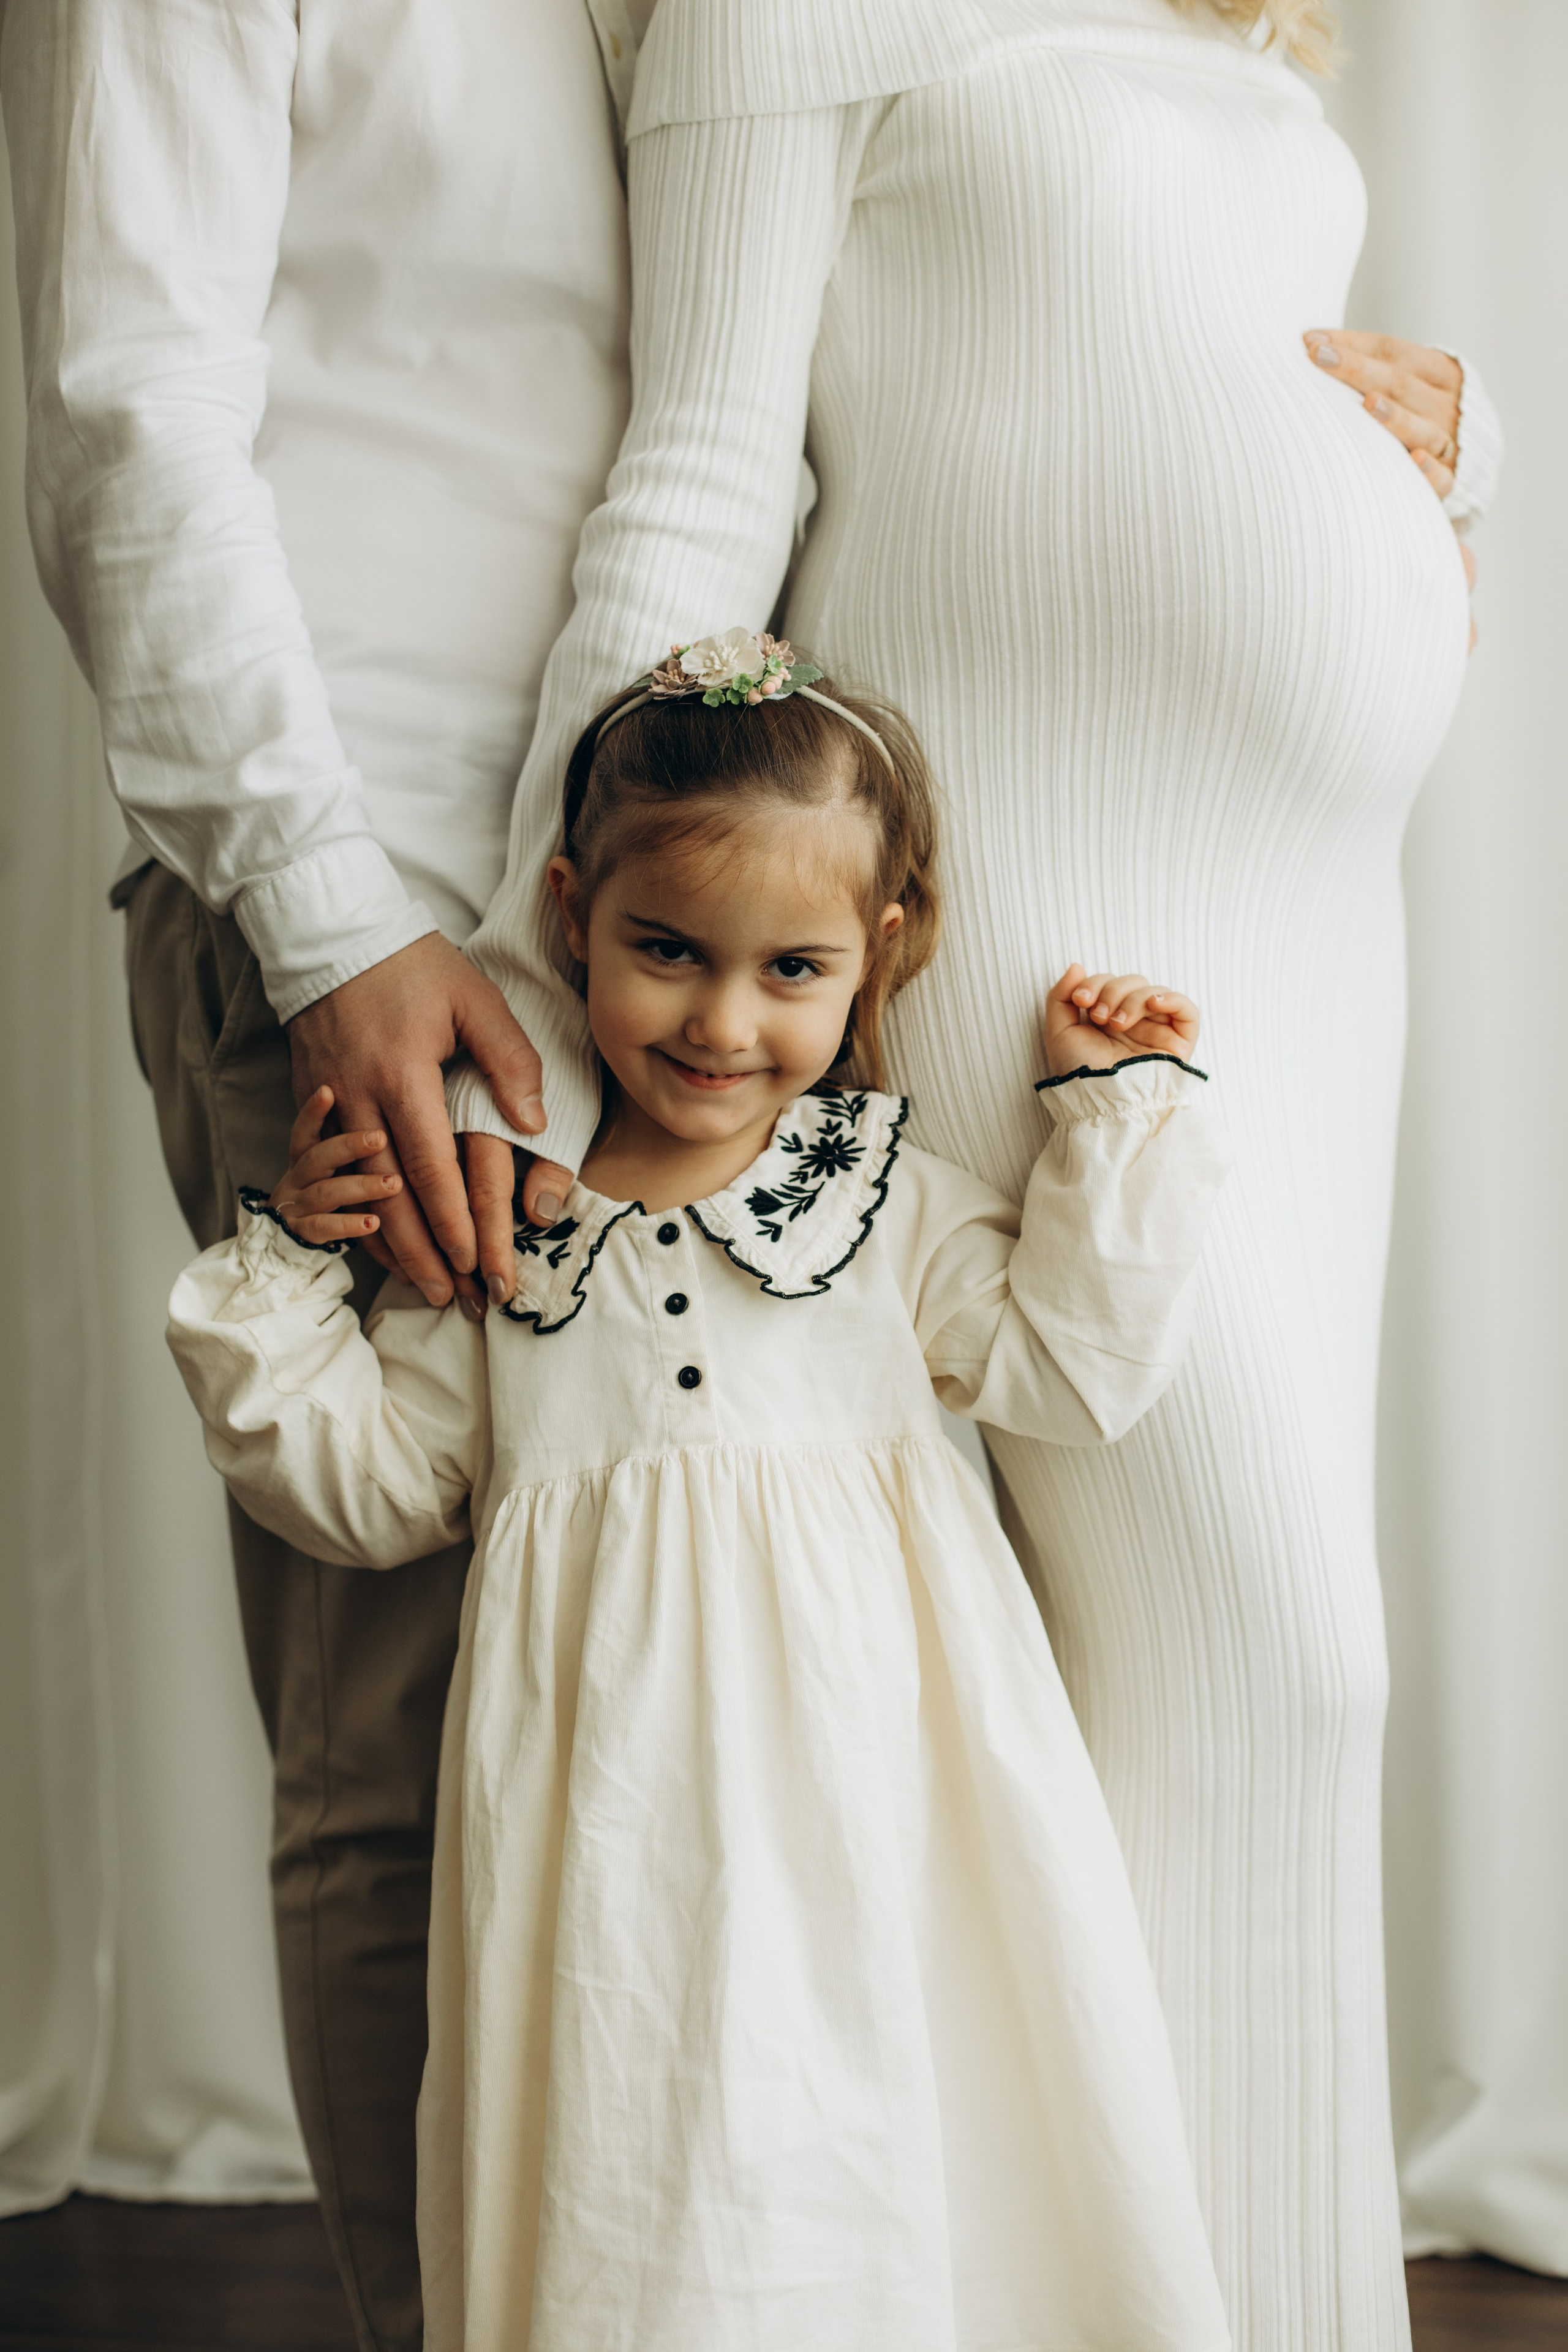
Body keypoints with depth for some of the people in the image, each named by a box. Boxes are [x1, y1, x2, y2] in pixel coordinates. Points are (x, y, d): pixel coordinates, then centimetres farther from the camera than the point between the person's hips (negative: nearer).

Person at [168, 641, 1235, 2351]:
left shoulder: (888, 1198, 6)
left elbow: (1072, 1368, 4)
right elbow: (375, 1485, 9)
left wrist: (1114, 1112, 3)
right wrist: (292, 1272, 0)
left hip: (870, 1755, 1)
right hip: (622, 1776, 0)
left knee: (895, 2124, -1)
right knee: (635, 2161, -2)